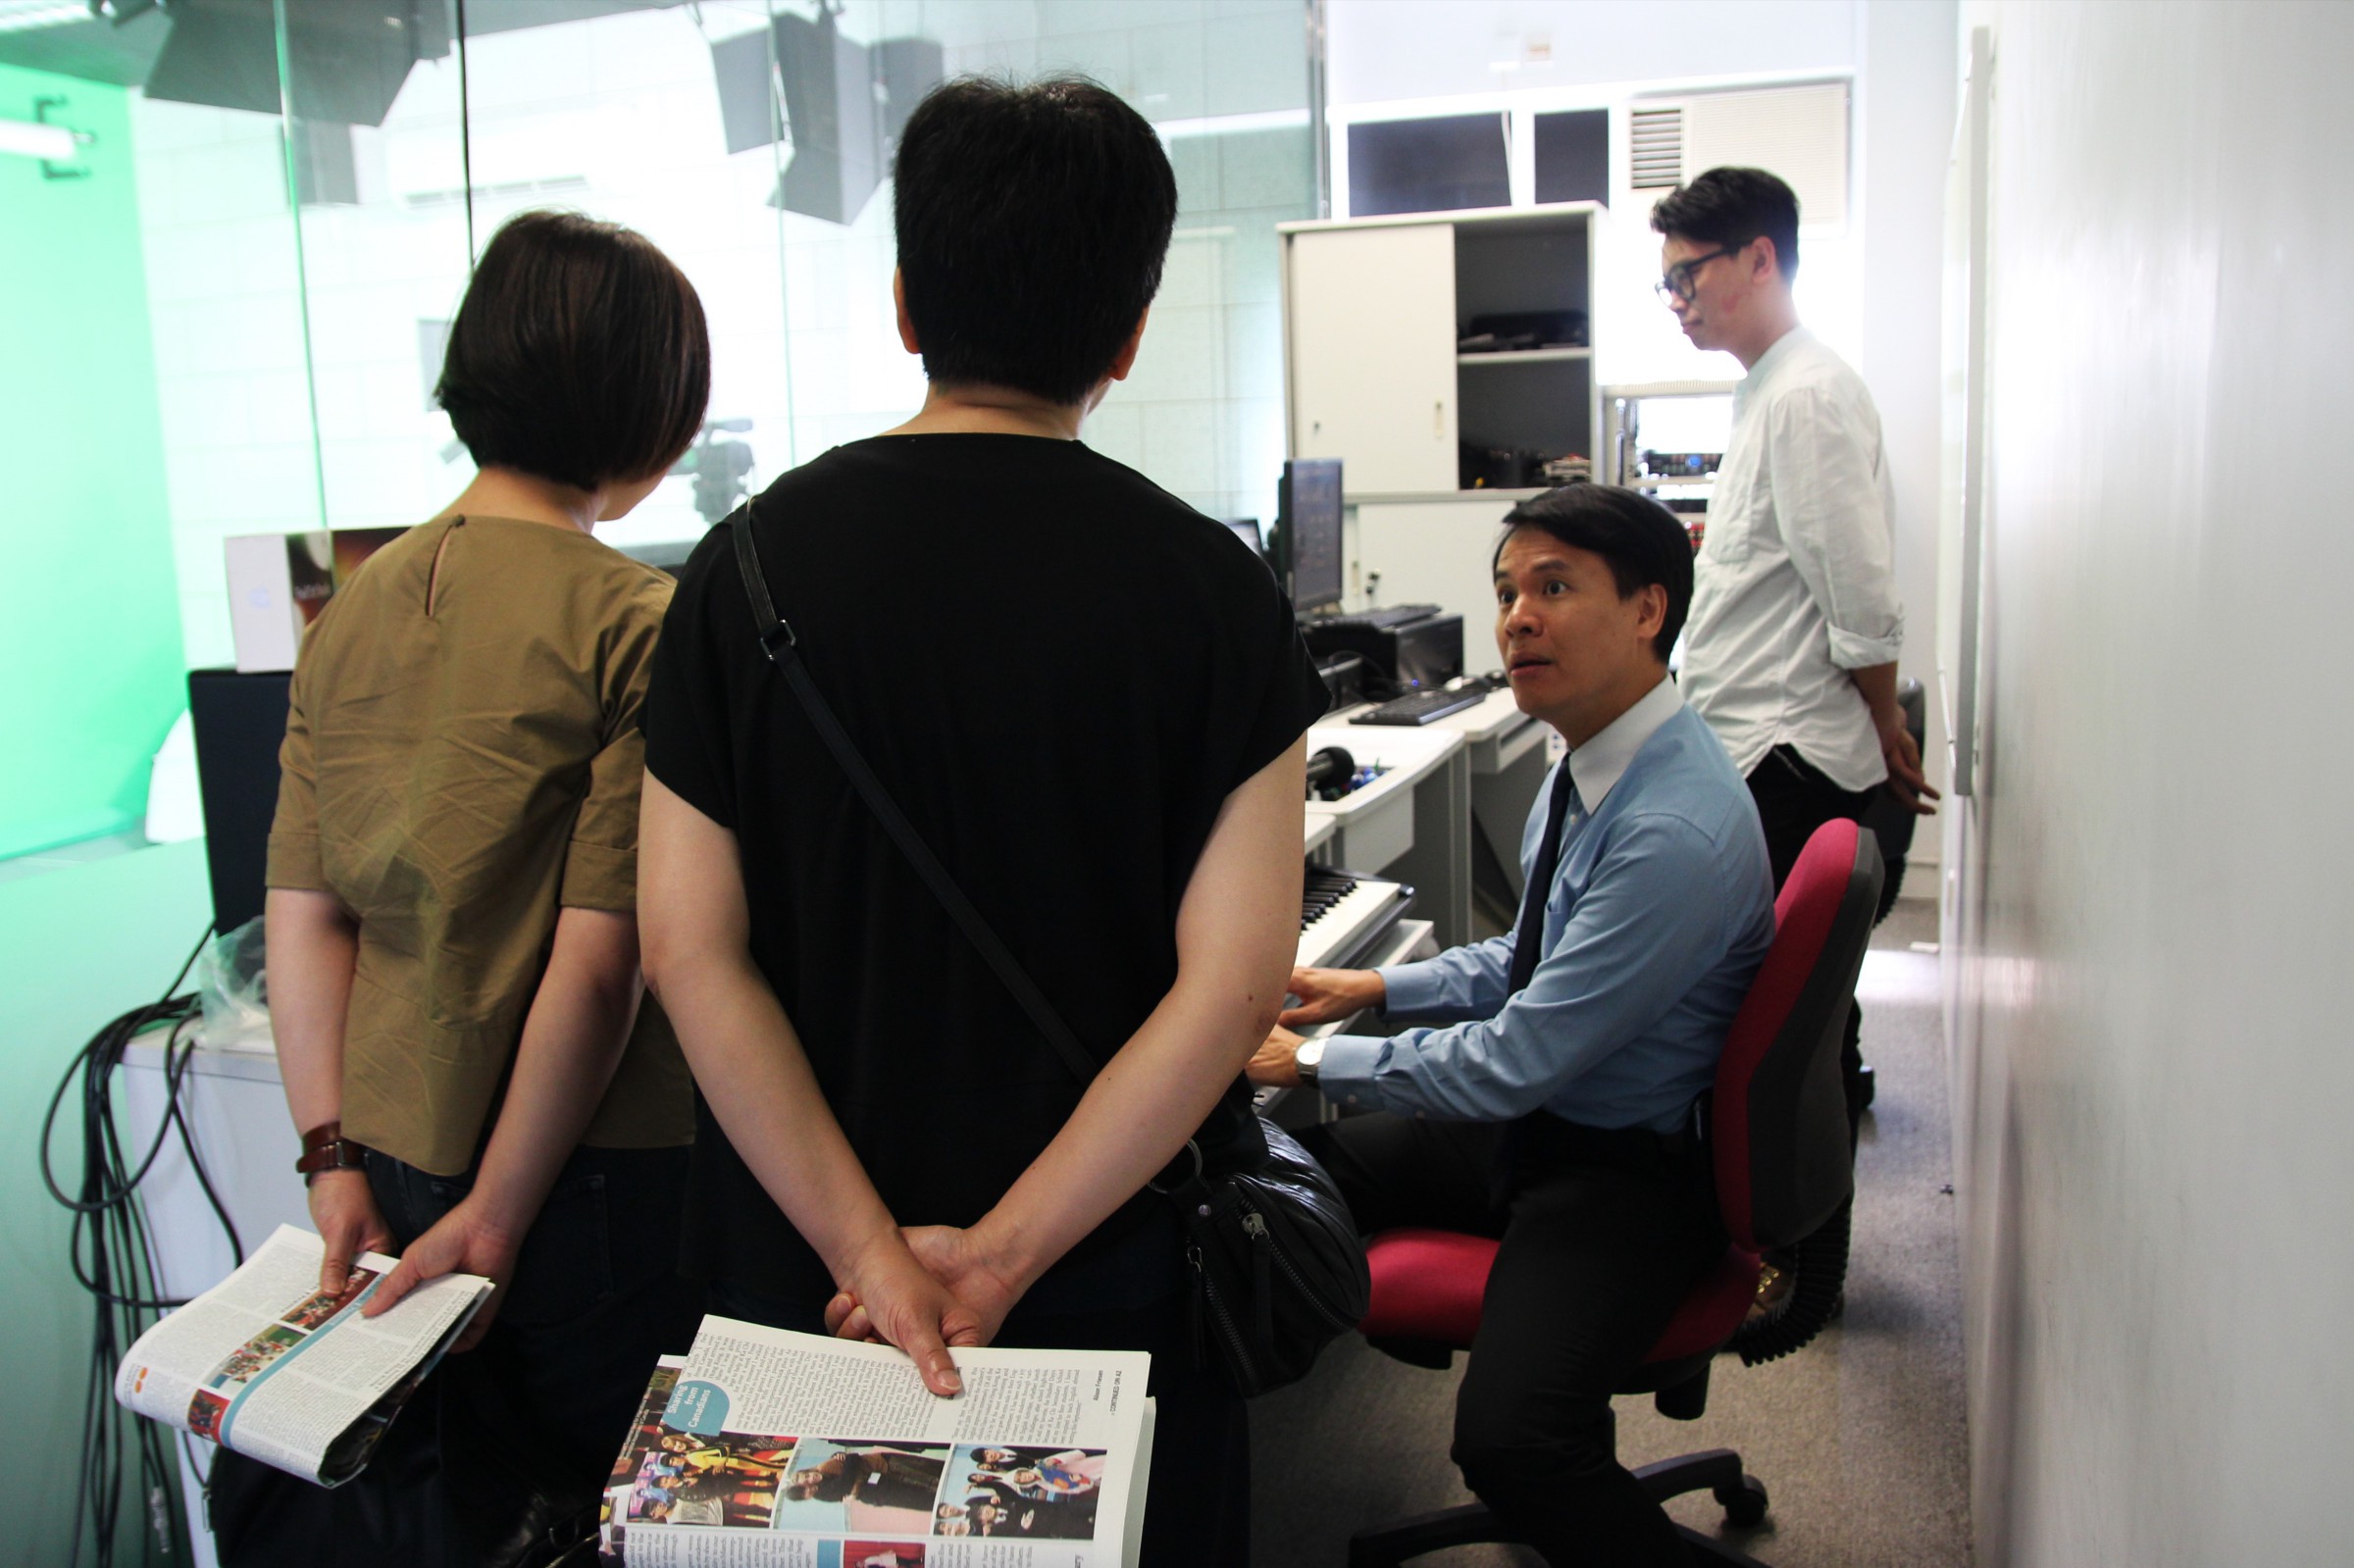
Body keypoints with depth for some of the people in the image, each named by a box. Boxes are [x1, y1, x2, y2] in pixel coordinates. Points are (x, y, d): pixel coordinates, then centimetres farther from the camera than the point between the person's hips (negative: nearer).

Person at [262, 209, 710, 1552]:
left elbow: (304, 916, 2)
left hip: (388, 1173, 6)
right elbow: (598, 959, -18)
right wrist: (495, 1217, -10)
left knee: (468, 1516, 21)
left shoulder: (354, 609, 3)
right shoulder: (635, 622, -15)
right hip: (592, 1181, -5)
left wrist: (337, 1161, 5)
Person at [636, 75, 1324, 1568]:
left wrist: (869, 1249, -11)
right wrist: (1002, 1257, -14)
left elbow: (691, 951, -10)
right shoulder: (1214, 590, -11)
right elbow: (1232, 984, -17)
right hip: (1121, 1264, -1)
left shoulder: (750, 563, -7)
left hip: (806, 1264, 2)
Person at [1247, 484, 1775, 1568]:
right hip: (1534, 1115, 9)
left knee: (1507, 1438, -30)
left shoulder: (1680, 829, -28)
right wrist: (1376, 985, 9)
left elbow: (1514, 1064, -24)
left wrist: (1312, 1060, -14)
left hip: (1628, 1166, -9)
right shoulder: (1589, 763, 1)